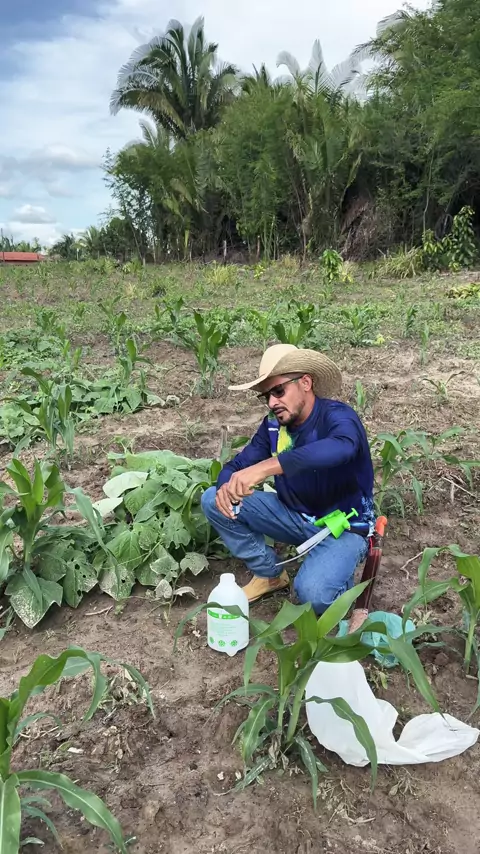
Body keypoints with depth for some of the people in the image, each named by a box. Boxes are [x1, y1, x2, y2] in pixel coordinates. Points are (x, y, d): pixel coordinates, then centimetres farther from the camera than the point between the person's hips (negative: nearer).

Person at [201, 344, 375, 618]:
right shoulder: (274, 425, -5)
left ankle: (342, 582, 5)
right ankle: (270, 574, 8)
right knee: (213, 501, -7)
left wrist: (265, 467, -59)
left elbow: (340, 447, -48)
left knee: (312, 593, -33)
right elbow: (237, 465, -2)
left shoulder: (337, 416, -24)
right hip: (297, 517, 6)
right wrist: (227, 487, -29)